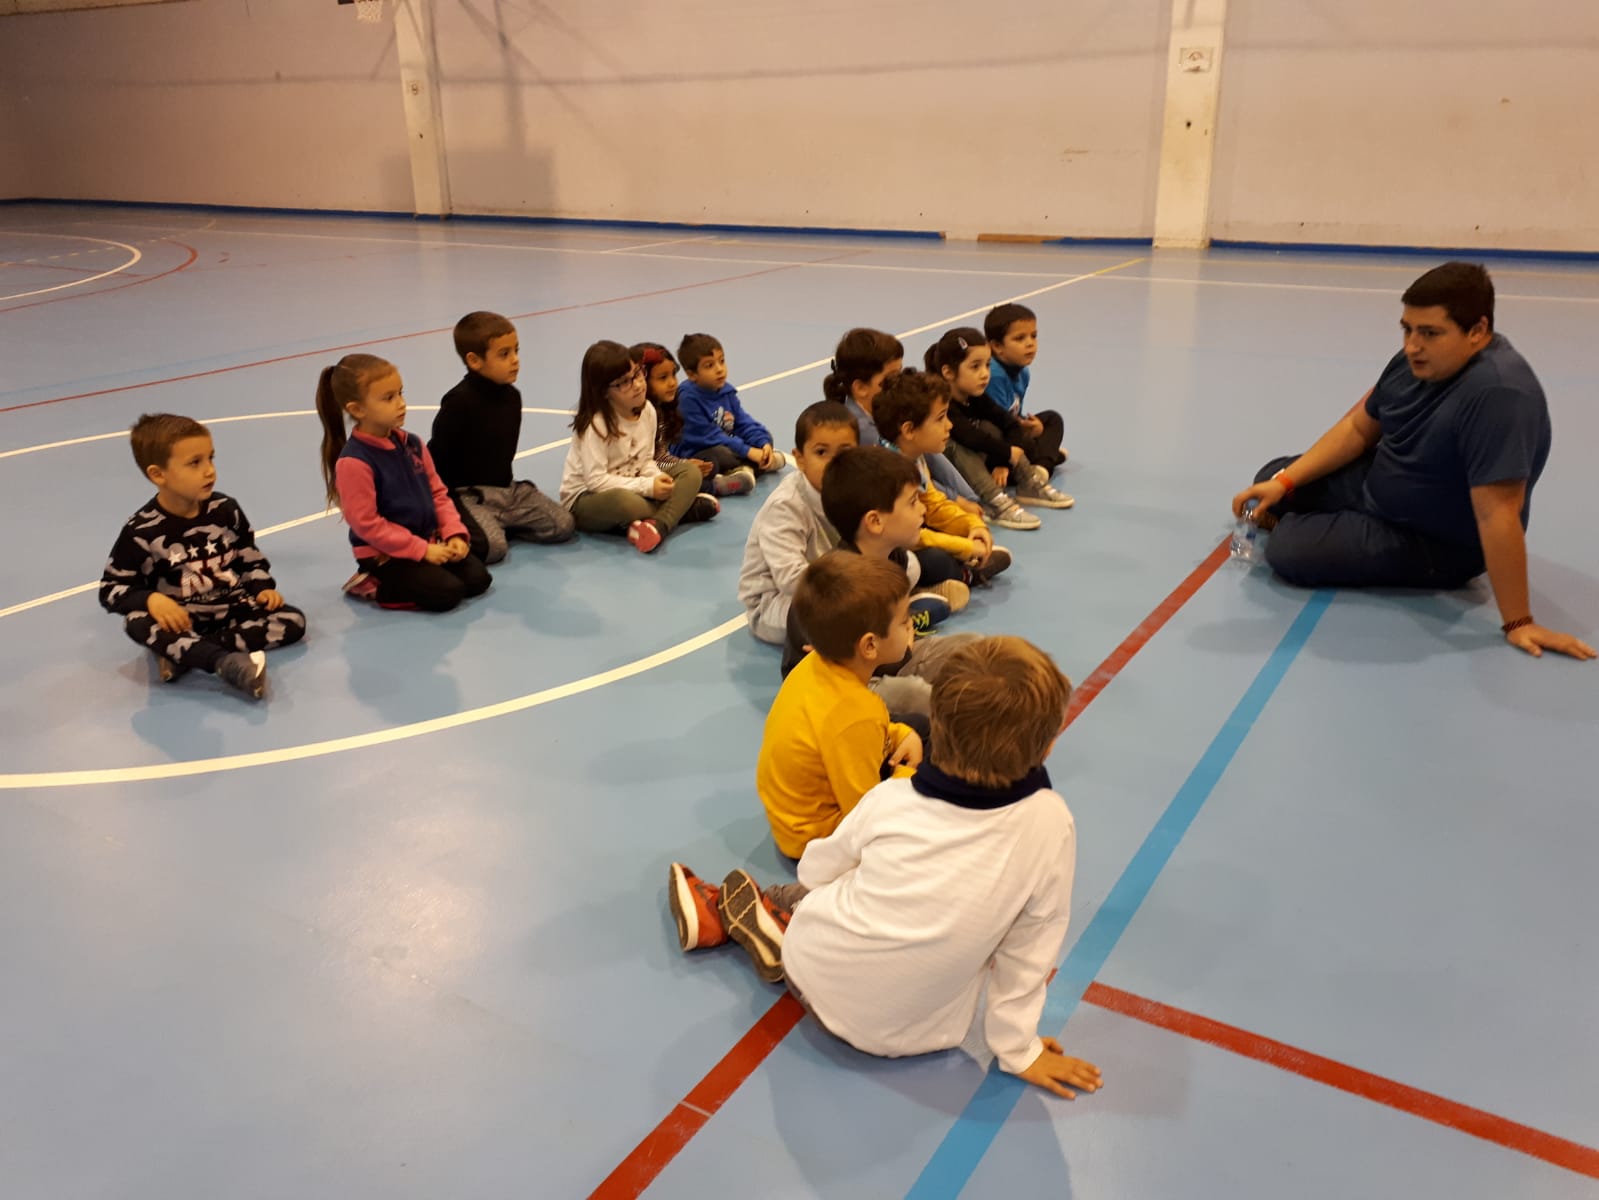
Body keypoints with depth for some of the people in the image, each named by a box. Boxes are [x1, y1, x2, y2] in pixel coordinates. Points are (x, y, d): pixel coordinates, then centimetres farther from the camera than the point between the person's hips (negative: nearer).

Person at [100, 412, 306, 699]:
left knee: (293, 621, -18)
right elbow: (111, 589, -8)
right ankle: (227, 663, -51)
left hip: (232, 609, 3)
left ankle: (182, 652, -25)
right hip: (180, 620, -3)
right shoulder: (141, 531, -11)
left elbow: (251, 559, 10)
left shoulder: (226, 510, -2)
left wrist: (263, 588, -10)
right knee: (137, 622, -34)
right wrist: (151, 599, -28)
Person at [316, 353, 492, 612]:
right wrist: (421, 549, -19)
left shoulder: (412, 443, 3)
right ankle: (372, 586, 0)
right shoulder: (353, 462, -20)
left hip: (430, 542, 7)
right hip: (384, 554, -7)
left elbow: (438, 493, 9)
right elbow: (367, 524, -20)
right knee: (446, 593, -21)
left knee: (478, 578, -5)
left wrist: (454, 534, -6)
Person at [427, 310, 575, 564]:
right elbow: (438, 455, -14)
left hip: (507, 488, 8)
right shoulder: (459, 401, -17)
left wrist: (504, 482, 16)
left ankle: (498, 524, 7)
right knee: (493, 546, -30)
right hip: (469, 494, -7)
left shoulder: (512, 396, 6)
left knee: (564, 526, -3)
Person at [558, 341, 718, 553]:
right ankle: (682, 508, -14)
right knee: (627, 502, -41)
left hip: (632, 488, 7)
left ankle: (658, 525, -29)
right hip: (586, 499, -7)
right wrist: (647, 486, -28)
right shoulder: (595, 424, -23)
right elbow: (596, 480, -26)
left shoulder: (647, 411, -2)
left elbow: (646, 460, 6)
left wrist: (657, 478, -18)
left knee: (691, 472, -8)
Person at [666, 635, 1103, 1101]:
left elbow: (816, 869, 1)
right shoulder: (1050, 824, -21)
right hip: (920, 1033, 2)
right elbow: (1029, 950, -11)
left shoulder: (892, 798, -18)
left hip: (818, 979, -1)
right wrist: (1017, 1050, 4)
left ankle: (724, 914, 31)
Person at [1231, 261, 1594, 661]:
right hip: (1377, 486, 8)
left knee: (1287, 550, -17)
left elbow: (1497, 515, -38)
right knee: (1270, 478, 14)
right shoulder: (1422, 360, -10)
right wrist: (1283, 482, -6)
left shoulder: (1496, 393, -37)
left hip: (1436, 543, -8)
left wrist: (1518, 623, -35)